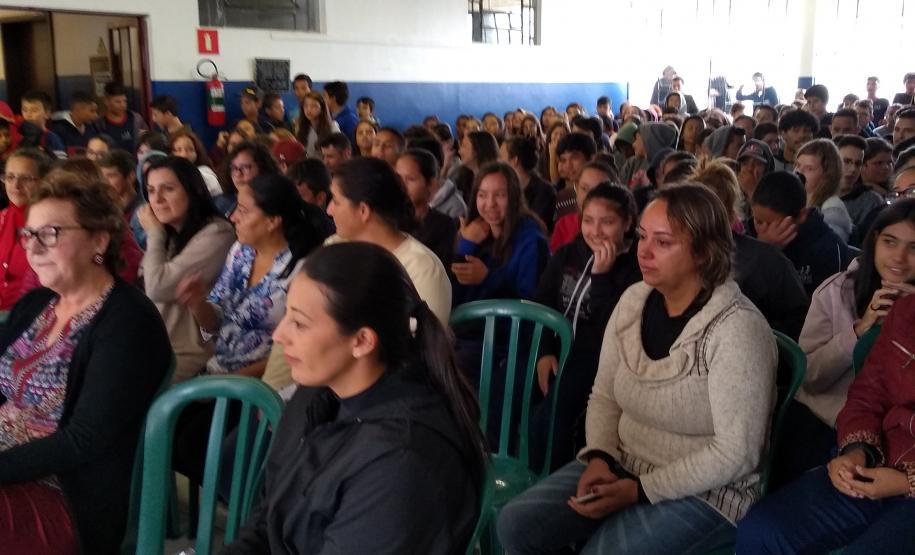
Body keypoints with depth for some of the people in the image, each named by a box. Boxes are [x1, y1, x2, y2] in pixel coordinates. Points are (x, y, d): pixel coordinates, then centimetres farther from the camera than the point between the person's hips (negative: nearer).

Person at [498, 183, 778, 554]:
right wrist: (599, 458, -12)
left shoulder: (737, 329, -21)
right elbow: (604, 397, 6)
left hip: (705, 491, -6)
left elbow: (735, 452, -20)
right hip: (622, 466, 6)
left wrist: (639, 491, -20)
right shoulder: (633, 300, -1)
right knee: (516, 525, -7)